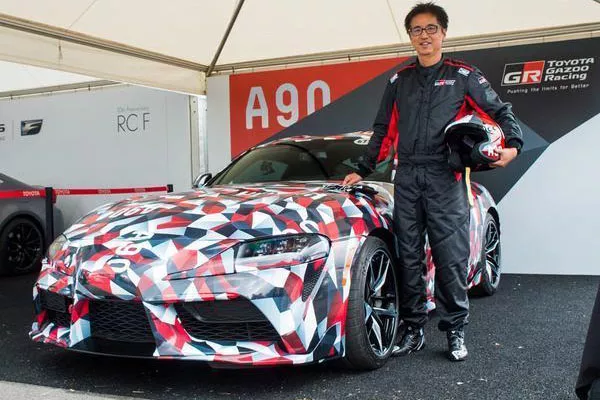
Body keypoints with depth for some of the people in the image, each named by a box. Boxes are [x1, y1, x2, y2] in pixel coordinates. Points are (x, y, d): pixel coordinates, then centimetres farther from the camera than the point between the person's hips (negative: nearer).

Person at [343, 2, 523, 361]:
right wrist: (363, 170, 16)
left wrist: (514, 144, -10)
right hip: (407, 179, 3)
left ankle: (456, 331, 8)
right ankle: (414, 330, 13)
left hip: (446, 179, -3)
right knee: (409, 258, 4)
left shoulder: (463, 75, 6)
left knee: (451, 257, -5)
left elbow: (501, 111, 8)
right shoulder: (401, 79, 16)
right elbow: (384, 131, 20)